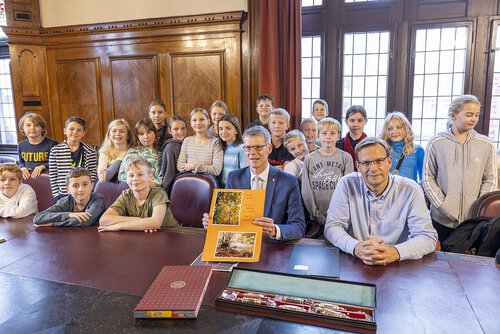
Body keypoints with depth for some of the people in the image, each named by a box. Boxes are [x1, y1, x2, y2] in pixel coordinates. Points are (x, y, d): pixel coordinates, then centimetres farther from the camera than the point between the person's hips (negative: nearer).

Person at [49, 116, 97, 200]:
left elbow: (93, 175, 2)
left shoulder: (90, 151, 1)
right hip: (63, 195, 1)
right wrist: (57, 196, 0)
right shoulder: (55, 151, 2)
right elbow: (52, 176, 4)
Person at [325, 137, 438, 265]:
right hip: (353, 264, 0)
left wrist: (395, 252, -27)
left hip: (397, 266, 1)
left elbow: (428, 236, -8)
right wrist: (355, 247, -27)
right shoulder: (347, 185, -5)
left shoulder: (411, 190, -5)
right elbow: (332, 227, -7)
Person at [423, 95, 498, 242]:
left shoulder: (486, 144, 3)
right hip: (442, 218, -1)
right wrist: (443, 206, -9)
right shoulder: (436, 142, -2)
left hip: (474, 220, 1)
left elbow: (490, 180, 6)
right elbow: (428, 179, -1)